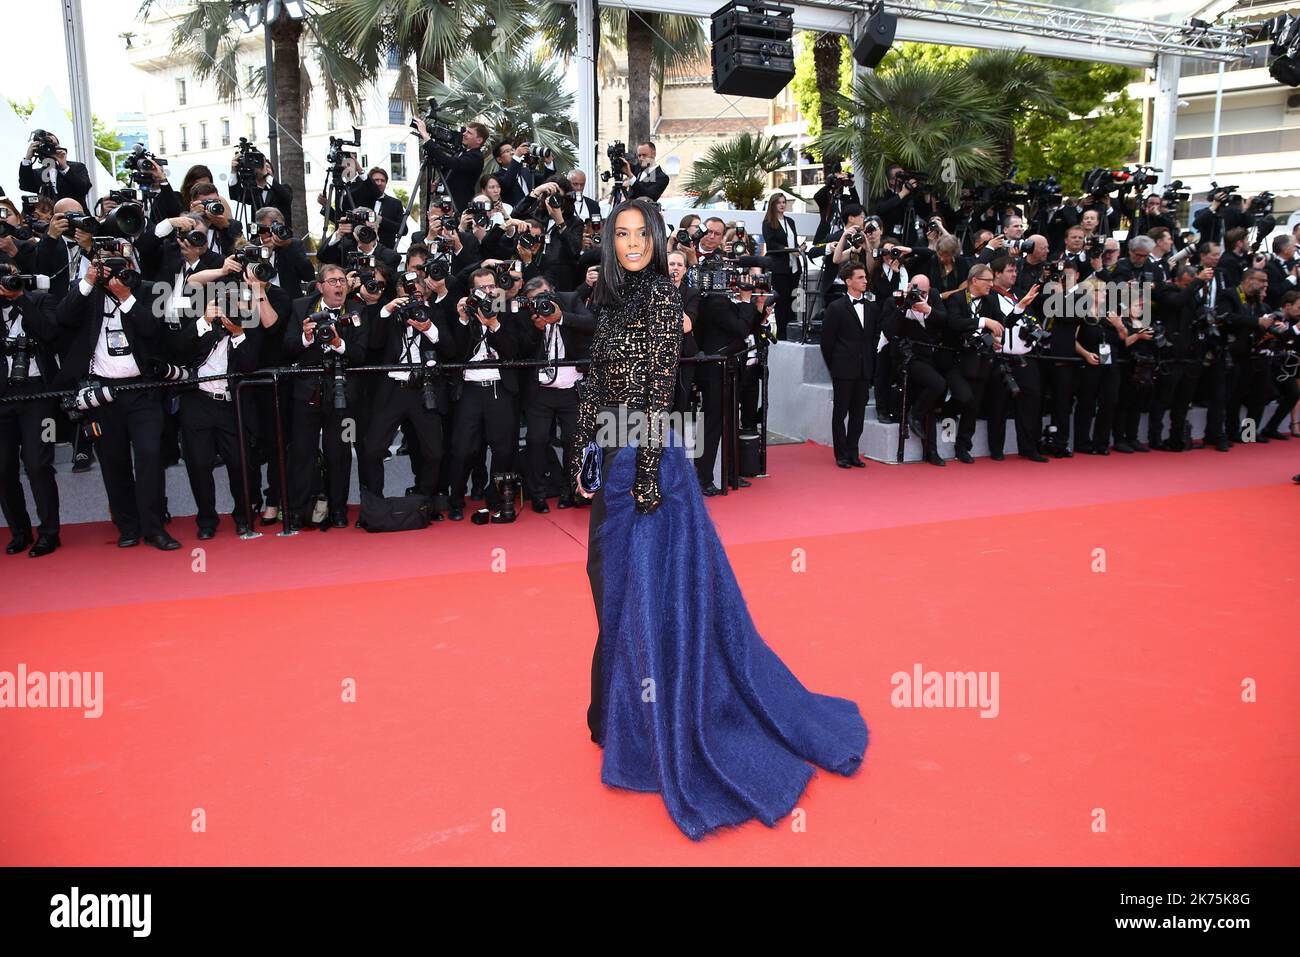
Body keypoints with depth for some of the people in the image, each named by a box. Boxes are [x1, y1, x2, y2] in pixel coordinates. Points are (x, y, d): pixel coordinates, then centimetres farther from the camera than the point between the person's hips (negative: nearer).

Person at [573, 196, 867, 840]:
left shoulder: (661, 294, -11)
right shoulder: (611, 300, 13)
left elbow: (659, 389, -17)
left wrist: (647, 472, -20)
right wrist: (582, 452, 12)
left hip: (644, 457, -8)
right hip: (611, 456, 8)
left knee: (649, 584, 0)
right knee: (615, 582, 17)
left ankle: (657, 726, 13)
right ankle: (620, 708, 34)